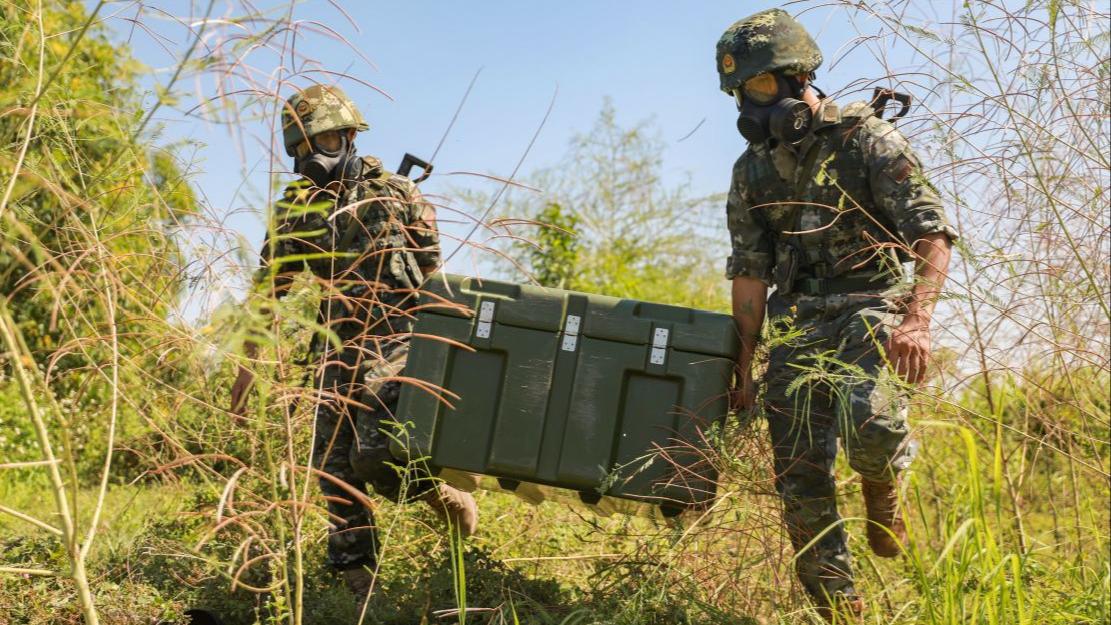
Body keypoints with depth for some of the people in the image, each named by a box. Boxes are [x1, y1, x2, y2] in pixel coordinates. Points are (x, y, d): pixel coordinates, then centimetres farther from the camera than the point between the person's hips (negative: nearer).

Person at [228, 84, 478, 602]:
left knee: (371, 454, -17)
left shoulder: (394, 192, -3)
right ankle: (357, 580, 17)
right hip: (338, 348, 5)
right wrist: (248, 367, 9)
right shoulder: (293, 210, 7)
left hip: (394, 340, -5)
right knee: (332, 462, 4)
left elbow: (435, 272, 2)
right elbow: (267, 290, 12)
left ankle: (443, 495, 14)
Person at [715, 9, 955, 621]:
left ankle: (883, 488, 5)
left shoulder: (866, 138, -4)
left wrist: (917, 320, -25)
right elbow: (750, 272, 11)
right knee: (801, 482, 0)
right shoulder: (751, 170, 10)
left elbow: (932, 234, -10)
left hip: (870, 306, -4)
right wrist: (745, 366, 7)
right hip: (794, 323, 5)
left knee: (868, 425, -31)